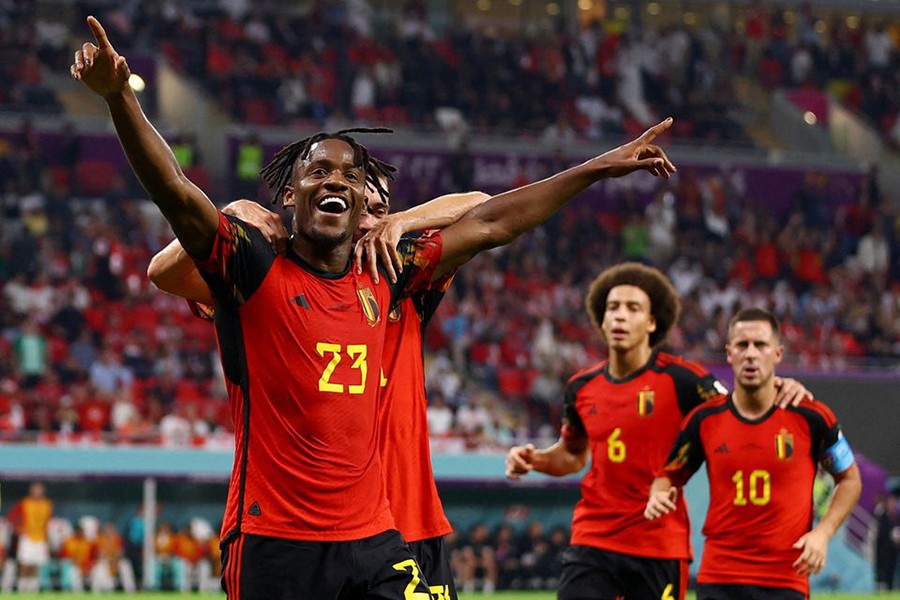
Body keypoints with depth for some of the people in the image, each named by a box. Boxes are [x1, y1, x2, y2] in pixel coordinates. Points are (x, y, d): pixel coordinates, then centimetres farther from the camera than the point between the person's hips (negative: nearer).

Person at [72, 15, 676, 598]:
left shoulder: (380, 278, 11)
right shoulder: (257, 269, -3)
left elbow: (487, 225, 19)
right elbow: (177, 194, -17)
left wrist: (598, 168, 25)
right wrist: (120, 97, -32)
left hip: (373, 539, 4)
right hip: (273, 543, -4)